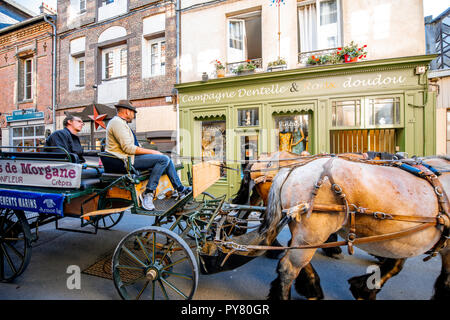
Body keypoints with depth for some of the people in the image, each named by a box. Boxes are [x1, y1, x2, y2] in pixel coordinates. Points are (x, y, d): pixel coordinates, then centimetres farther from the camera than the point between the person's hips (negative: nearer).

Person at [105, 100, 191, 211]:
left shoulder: (121, 123, 22)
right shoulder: (117, 122, -12)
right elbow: (128, 148, -21)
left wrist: (150, 151, 10)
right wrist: (152, 152, -15)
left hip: (131, 157, 10)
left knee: (167, 160, 4)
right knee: (164, 159, -22)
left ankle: (180, 189, 5)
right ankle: (148, 194, -19)